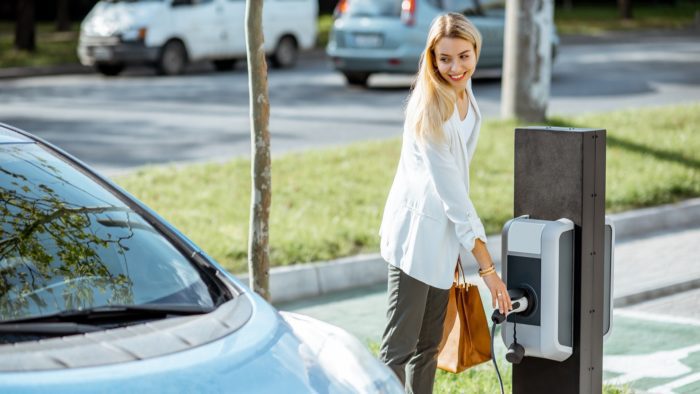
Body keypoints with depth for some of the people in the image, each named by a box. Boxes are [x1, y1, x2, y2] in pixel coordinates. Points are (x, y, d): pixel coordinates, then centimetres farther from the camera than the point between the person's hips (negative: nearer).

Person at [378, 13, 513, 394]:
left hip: (444, 234, 9)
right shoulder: (430, 109, -22)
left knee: (429, 346, 13)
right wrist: (486, 266, -22)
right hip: (417, 236, -9)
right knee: (399, 348, -8)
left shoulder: (464, 94, 3)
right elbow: (451, 192, -23)